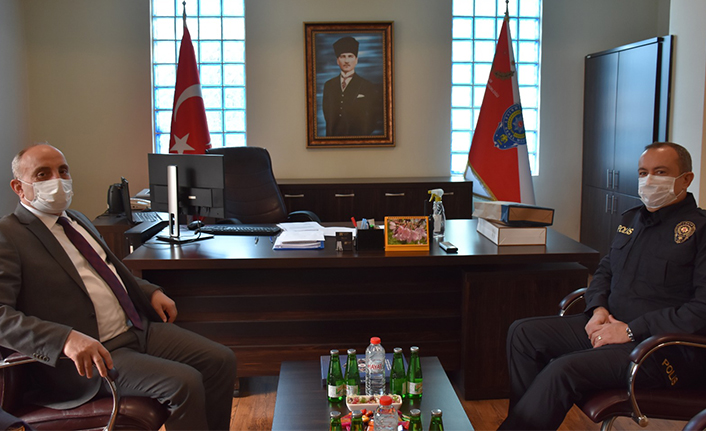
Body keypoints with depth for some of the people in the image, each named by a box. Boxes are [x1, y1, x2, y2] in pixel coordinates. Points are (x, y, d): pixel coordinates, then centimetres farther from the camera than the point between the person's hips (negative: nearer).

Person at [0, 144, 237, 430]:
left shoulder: (77, 220, 17)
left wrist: (151, 292, 12)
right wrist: (67, 339, -34)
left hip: (138, 329, 8)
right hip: (87, 355, -8)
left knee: (220, 360, -3)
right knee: (184, 382, -25)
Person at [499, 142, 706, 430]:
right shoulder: (631, 219, 14)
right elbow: (605, 270, 25)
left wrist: (631, 330, -19)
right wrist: (599, 309, 3)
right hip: (610, 324, 8)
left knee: (563, 370, -28)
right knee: (523, 333, -3)